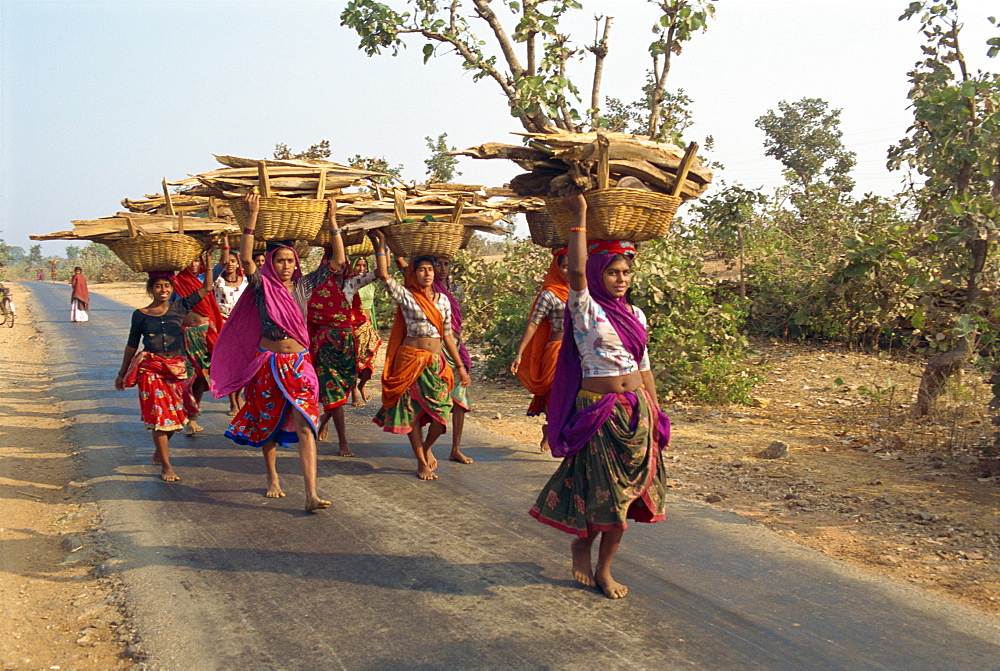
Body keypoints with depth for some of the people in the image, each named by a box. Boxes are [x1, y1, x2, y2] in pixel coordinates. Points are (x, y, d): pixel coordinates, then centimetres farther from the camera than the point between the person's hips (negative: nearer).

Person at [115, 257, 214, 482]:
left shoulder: (180, 307, 3)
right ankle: (166, 465, 5)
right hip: (151, 368, -2)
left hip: (176, 368, 2)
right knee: (159, 415, -2)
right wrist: (122, 373, 14)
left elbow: (206, 288, 2)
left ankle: (160, 449, 35)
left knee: (174, 415, 7)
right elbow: (131, 346, 10)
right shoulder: (141, 315, 1)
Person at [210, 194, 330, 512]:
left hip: (299, 364, 1)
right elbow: (246, 258, -17)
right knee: (268, 424, 12)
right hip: (267, 363, -1)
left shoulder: (303, 286, 6)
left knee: (304, 425, -10)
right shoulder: (262, 286, -1)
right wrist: (252, 216, -21)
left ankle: (311, 495, -16)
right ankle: (272, 479, 34)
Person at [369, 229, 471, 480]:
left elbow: (447, 335, 13)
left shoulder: (442, 299, 10)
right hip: (410, 360, -3)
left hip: (436, 362, 3)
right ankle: (422, 462, 13)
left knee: (441, 412, -4)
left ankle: (427, 448, 25)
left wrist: (460, 366, 11)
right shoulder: (405, 296, -1)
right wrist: (381, 245, -13)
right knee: (412, 411, 0)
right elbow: (383, 275, -16)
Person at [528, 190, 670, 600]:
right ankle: (582, 544, 30)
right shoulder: (586, 311, -7)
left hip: (636, 410, 6)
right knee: (603, 491, 0)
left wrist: (656, 415, 13)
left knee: (626, 493, 8)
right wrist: (580, 217, -22)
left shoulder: (635, 315, 11)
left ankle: (603, 570, 22)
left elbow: (643, 367, 16)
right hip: (599, 410, -6)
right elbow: (576, 270, -27)